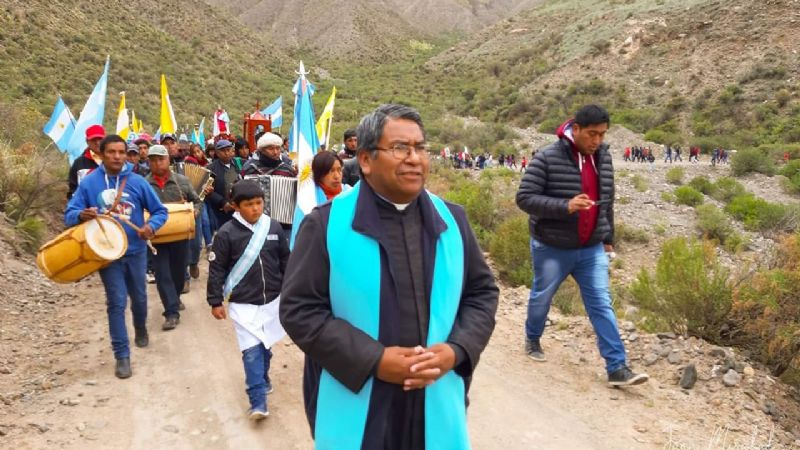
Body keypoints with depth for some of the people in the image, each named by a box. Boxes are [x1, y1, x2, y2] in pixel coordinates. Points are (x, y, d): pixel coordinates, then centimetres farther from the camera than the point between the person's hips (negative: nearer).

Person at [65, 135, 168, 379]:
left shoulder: (137, 182, -6)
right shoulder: (89, 182, -6)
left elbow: (160, 211, 1)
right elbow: (69, 215, -5)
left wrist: (151, 226, -20)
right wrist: (82, 215, -28)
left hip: (136, 251, 2)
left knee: (139, 297, 18)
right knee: (116, 302, -3)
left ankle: (141, 328, 49)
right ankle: (122, 355, 7)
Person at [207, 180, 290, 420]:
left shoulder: (274, 227, -1)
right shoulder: (227, 233, -11)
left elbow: (285, 261, 10)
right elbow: (216, 269, -6)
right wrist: (215, 301, -5)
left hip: (272, 299, 4)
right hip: (243, 304, -3)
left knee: (266, 346, 17)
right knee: (252, 351, -8)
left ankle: (262, 378, 43)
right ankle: (258, 402, -4)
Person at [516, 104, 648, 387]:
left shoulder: (603, 157, 3)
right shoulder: (548, 158, -16)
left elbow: (607, 201, 14)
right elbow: (524, 198, -19)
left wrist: (609, 238, 17)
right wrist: (565, 206, -29)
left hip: (592, 249, 4)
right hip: (552, 248, -4)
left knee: (602, 305, 1)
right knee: (542, 297, 15)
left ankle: (617, 368, 5)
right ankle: (532, 338, 42)